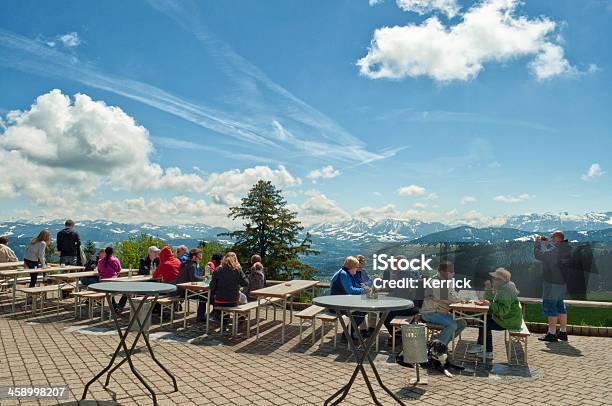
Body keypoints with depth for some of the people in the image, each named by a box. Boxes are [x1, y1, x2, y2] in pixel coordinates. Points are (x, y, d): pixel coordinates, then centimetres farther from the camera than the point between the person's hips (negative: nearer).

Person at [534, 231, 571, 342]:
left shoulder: (554, 251, -21)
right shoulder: (567, 249, 7)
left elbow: (538, 255, -16)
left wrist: (538, 242, -3)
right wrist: (548, 244, 21)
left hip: (552, 283, -9)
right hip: (562, 283, 9)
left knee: (550, 307, -4)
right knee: (560, 306, 17)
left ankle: (552, 334, -3)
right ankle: (563, 332, 24)